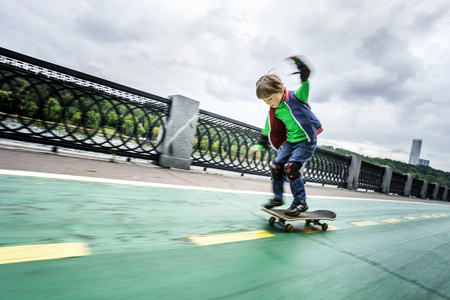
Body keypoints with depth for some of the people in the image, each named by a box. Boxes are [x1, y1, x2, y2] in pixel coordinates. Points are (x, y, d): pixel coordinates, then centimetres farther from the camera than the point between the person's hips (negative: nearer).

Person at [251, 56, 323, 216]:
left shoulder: (296, 97, -13)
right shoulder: (273, 111, 2)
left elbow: (305, 82, -25)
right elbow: (268, 130, 13)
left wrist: (299, 64, -37)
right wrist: (261, 145, 19)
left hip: (306, 140, -7)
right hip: (290, 141, 7)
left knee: (290, 167, -20)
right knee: (276, 165, 1)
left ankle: (300, 202, -5)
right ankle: (278, 197, 20)